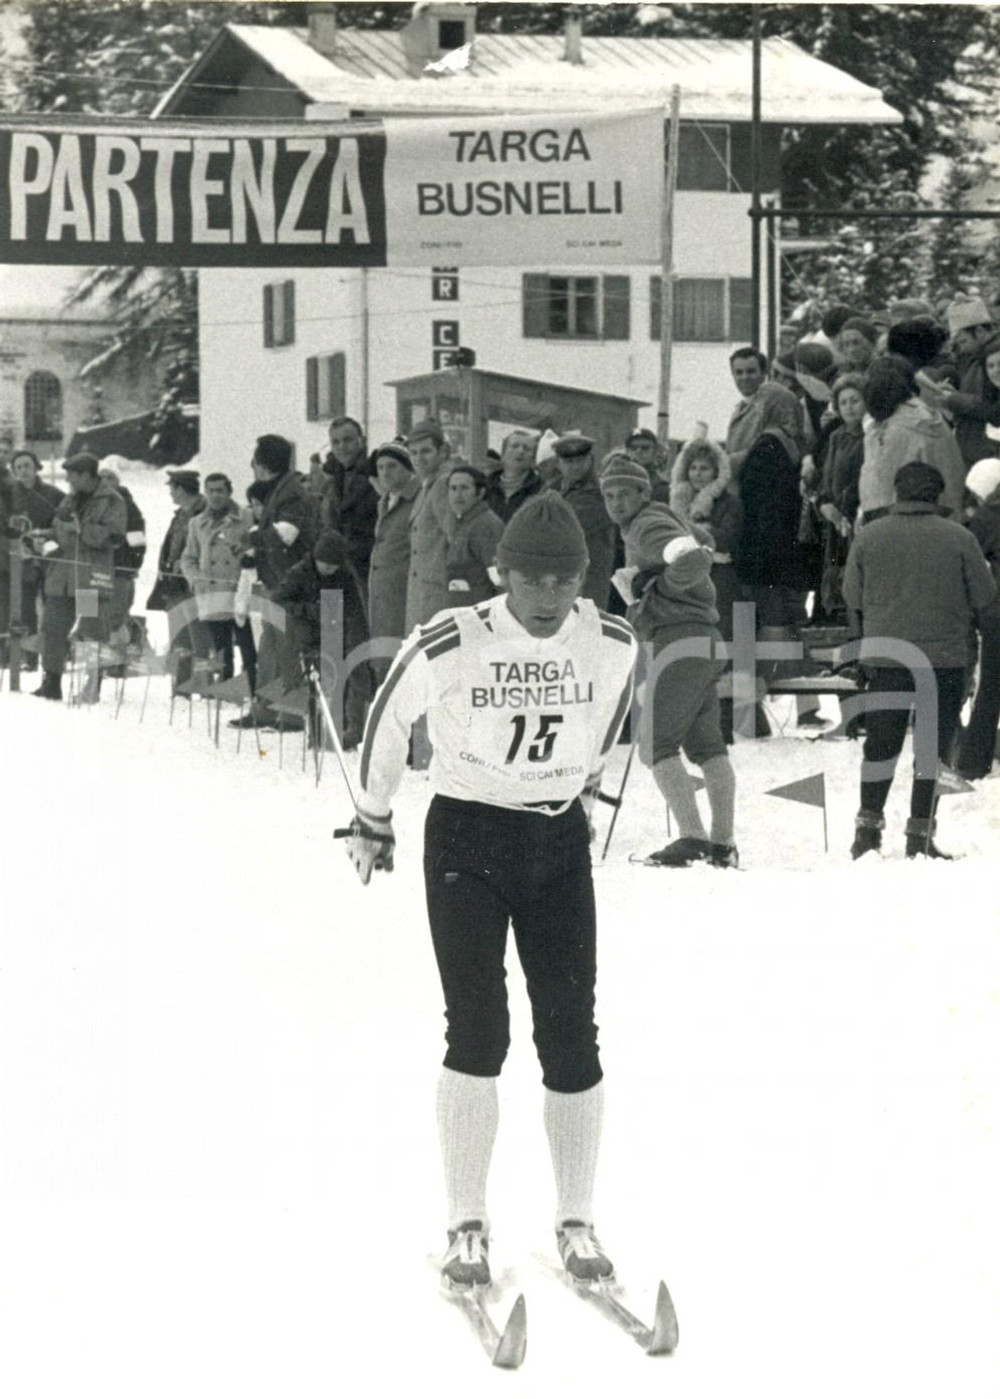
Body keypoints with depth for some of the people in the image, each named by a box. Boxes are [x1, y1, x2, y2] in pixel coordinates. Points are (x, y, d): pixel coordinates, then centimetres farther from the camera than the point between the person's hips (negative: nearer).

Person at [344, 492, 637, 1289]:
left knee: (571, 1035, 0)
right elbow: (388, 721, 1)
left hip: (560, 843, 3)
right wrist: (373, 819, 13)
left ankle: (578, 1224, 11)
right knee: (479, 1032, -10)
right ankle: (468, 1230, -1)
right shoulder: (449, 646, -17)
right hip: (466, 840, -3)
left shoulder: (614, 646, -7)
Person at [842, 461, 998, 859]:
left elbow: (853, 598, 8)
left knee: (880, 744, 14)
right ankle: (920, 835, 3)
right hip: (944, 659, -2)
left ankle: (868, 827, 12)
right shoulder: (958, 539, -5)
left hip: (884, 660, 2)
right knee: (932, 748, 4)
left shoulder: (868, 537, 1)